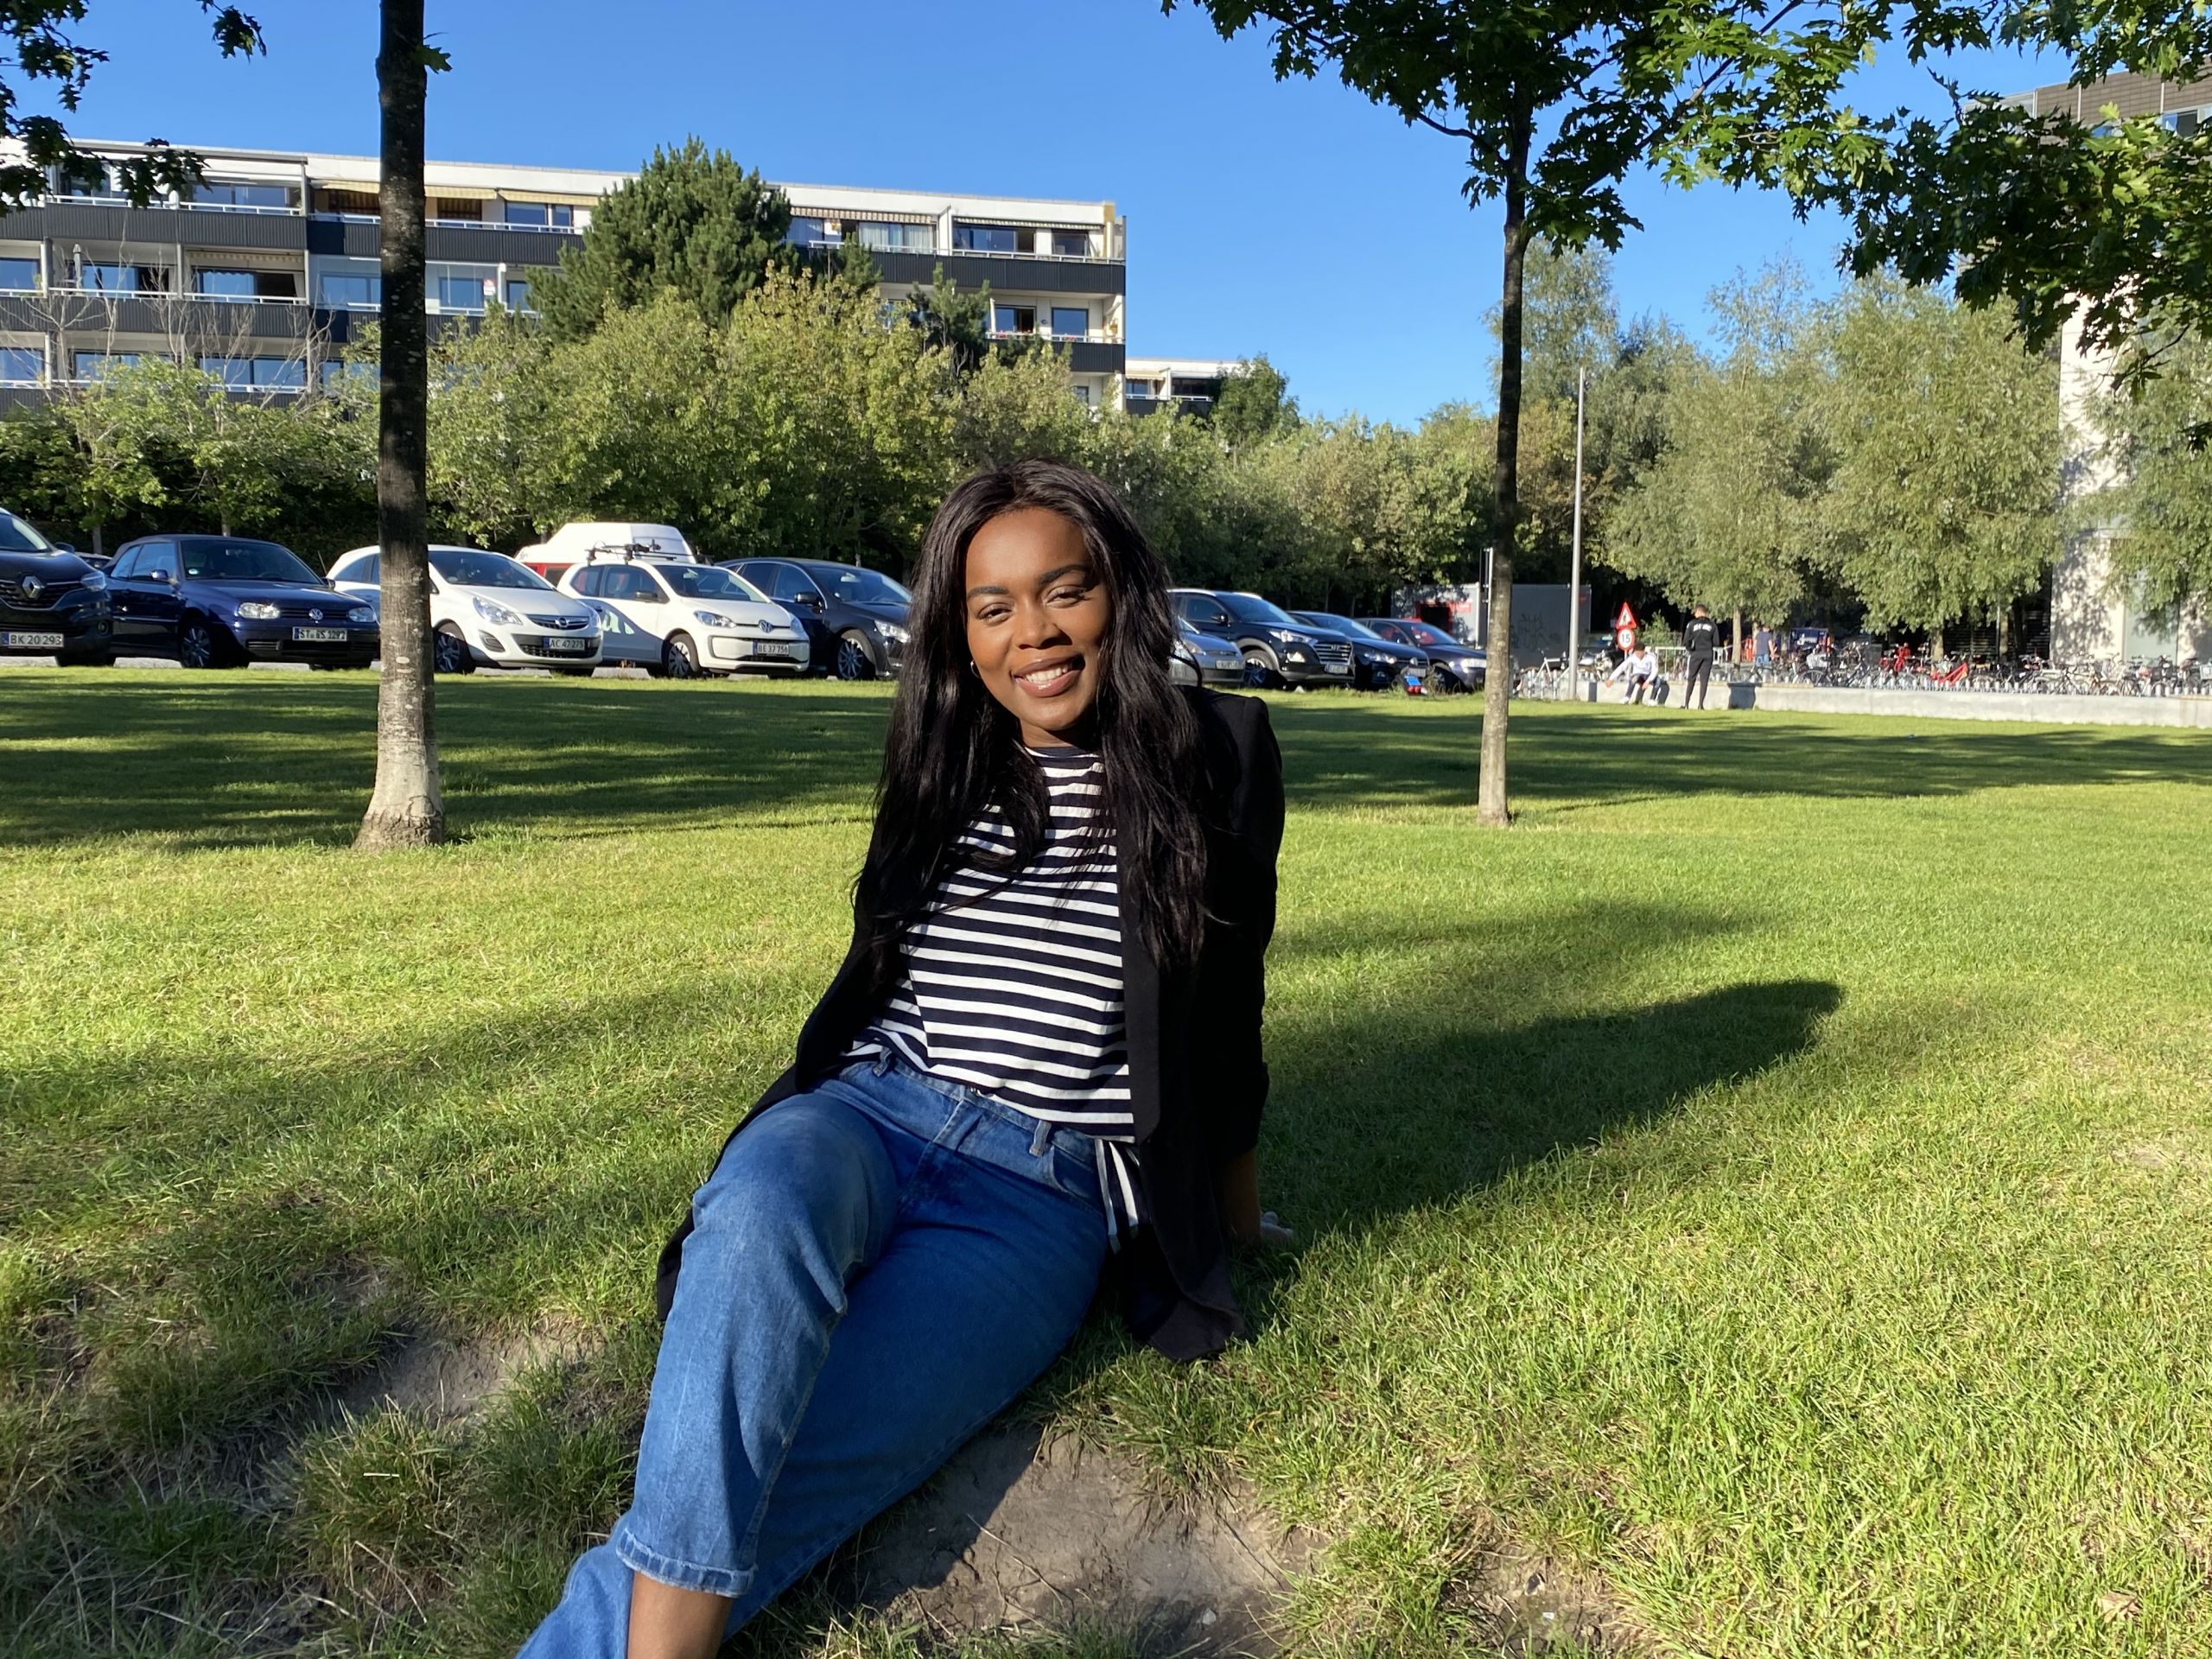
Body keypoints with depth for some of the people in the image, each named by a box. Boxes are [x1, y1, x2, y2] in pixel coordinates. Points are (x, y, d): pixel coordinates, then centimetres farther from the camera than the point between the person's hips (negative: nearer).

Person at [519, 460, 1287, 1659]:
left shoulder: (1212, 758, 4)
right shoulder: (945, 765, 14)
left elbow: (1227, 1011, 11)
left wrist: (1234, 1213, 21)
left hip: (1044, 1194, -2)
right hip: (865, 1114, 3)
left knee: (806, 1464, -30)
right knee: (761, 1212, -37)